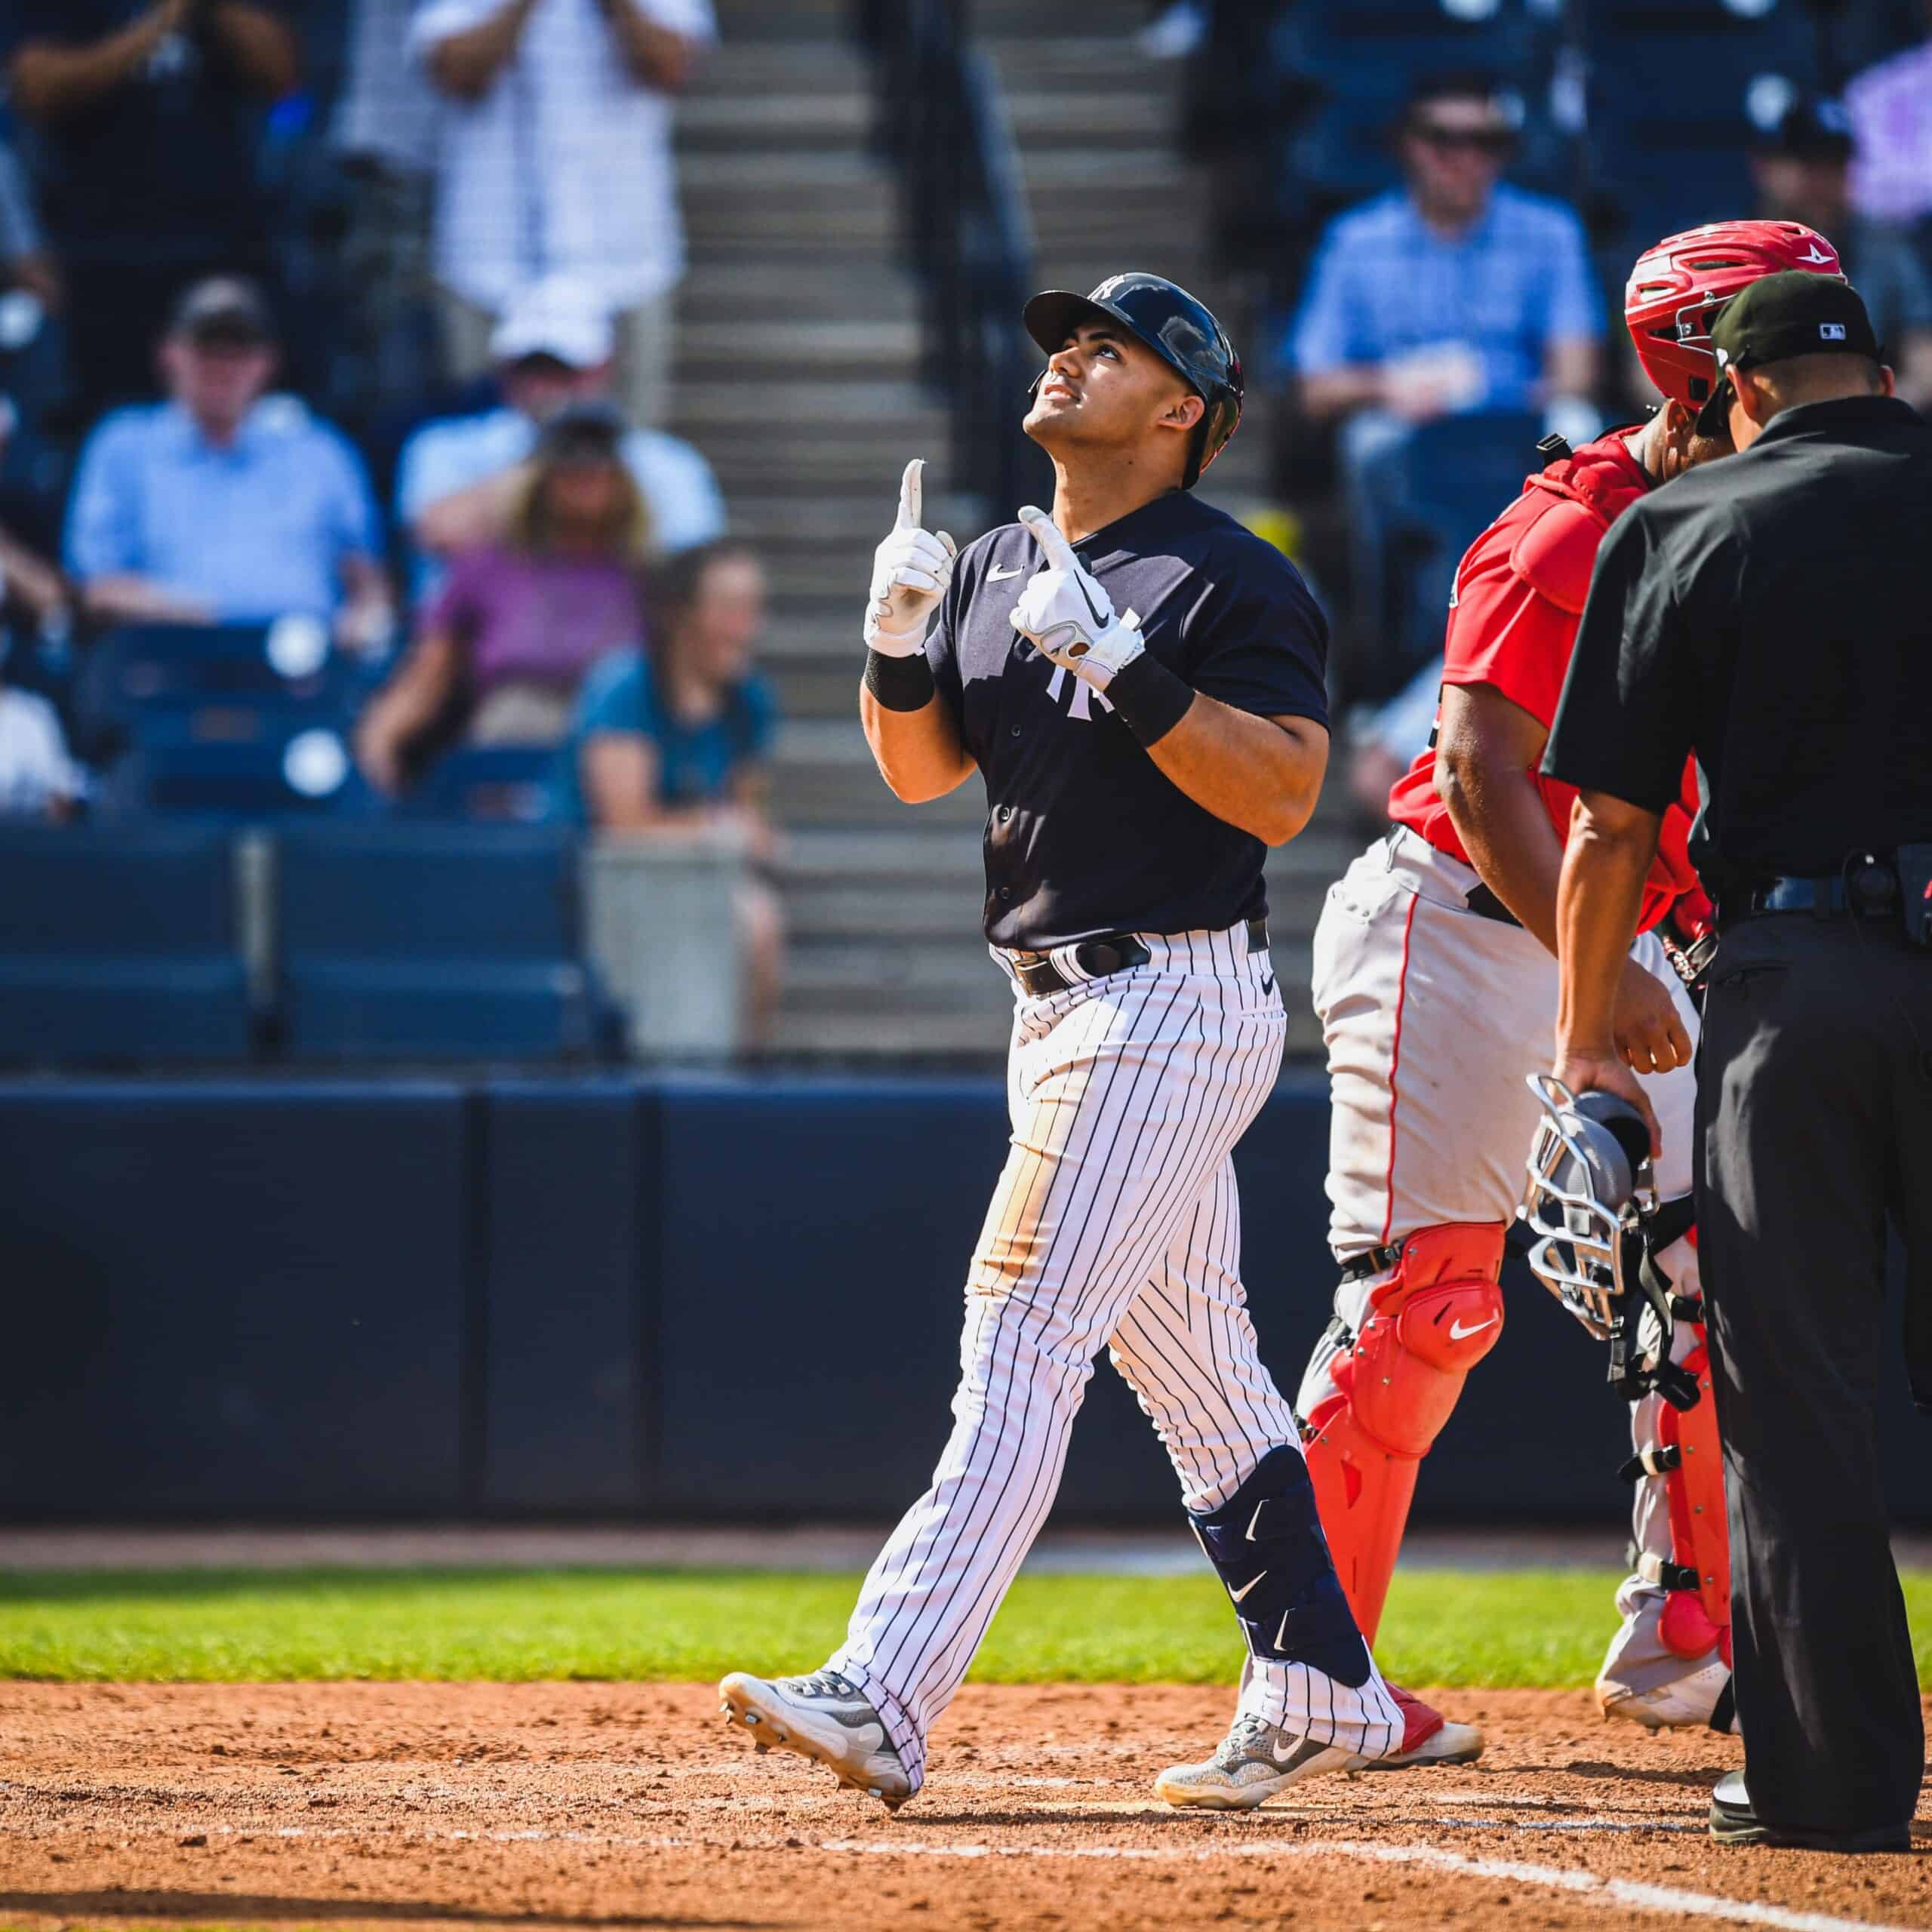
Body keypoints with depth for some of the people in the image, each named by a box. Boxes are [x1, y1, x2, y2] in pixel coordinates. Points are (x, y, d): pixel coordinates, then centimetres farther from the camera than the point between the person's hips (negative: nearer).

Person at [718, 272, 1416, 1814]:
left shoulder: (1235, 580, -10)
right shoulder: (995, 570, 15)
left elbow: (1281, 795, -19)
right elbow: (919, 770, 18)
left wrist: (1119, 664, -26)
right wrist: (898, 638, 0)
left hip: (1175, 1005, -9)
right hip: (1062, 1011, 9)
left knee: (1027, 1337, -16)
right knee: (1196, 1362, 13)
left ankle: (887, 1699, -23)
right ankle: (1321, 1697, 21)